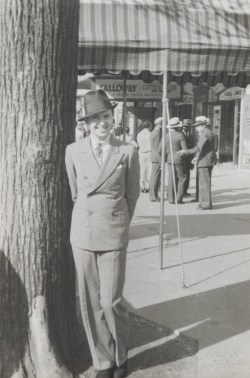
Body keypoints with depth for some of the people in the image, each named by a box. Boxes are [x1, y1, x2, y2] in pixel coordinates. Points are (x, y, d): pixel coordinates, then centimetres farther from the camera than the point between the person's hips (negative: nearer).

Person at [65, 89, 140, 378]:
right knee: (90, 301, 8)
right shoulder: (74, 151, -1)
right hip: (83, 234, 2)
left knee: (111, 301, -2)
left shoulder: (128, 152, -4)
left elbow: (132, 193, 8)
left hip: (113, 235, -2)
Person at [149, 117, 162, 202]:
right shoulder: (157, 133, -15)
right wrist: (161, 161, -18)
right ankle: (154, 196, -3)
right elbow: (158, 149, -19)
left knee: (154, 177, 13)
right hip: (157, 158, -10)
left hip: (154, 157, 10)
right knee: (155, 178, -6)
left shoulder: (153, 132, 16)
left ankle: (153, 195, 20)